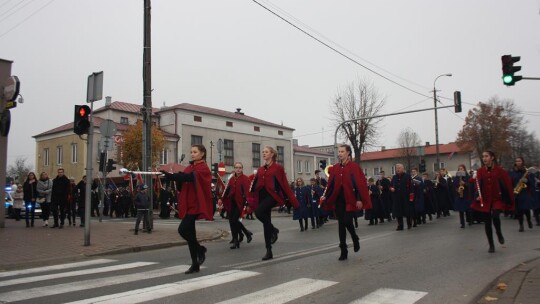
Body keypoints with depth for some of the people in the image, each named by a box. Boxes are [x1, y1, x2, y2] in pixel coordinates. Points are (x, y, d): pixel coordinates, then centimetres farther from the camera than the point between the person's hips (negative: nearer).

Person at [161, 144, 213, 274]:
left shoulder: (203, 168, -8)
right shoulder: (190, 167, 18)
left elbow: (189, 177, -26)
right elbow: (181, 181, 9)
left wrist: (168, 175, -32)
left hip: (196, 204, -8)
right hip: (188, 204, 8)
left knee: (183, 230, -17)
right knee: (189, 232, 7)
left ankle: (200, 249, 8)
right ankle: (195, 264, 14)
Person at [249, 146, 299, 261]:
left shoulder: (278, 167, 0)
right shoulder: (260, 170, 16)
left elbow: (284, 184, -2)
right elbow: (255, 185, 13)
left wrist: (293, 200, -5)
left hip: (273, 195, -6)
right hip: (262, 196, 6)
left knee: (259, 212, -30)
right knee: (266, 224, 6)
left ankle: (273, 229, -4)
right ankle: (269, 251, 13)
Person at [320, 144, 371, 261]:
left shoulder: (354, 167, -5)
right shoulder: (335, 168, 9)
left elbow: (360, 183, -9)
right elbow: (331, 184, 9)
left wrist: (359, 199, -15)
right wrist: (325, 196, -2)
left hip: (350, 199, -4)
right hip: (338, 199, 5)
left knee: (347, 221, -13)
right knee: (341, 225, 4)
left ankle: (355, 238, 21)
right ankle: (343, 251, 11)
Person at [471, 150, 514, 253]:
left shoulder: (499, 170, -4)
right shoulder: (480, 171, 3)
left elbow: (507, 184, -1)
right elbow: (478, 185, -1)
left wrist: (509, 200, -2)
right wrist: (478, 195, -18)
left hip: (497, 199, -2)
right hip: (485, 200, 3)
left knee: (495, 216, -25)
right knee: (487, 222, 3)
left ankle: (499, 233, 7)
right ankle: (491, 245, 18)